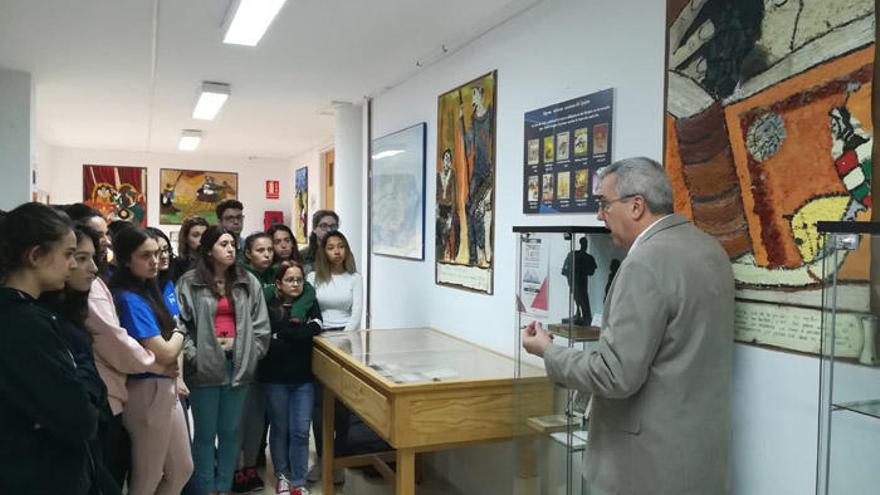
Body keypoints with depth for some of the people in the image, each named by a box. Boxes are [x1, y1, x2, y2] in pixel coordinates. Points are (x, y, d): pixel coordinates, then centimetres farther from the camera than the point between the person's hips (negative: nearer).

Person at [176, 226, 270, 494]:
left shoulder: (248, 283, 7)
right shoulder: (189, 283, -4)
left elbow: (260, 325, 7)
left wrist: (250, 355, 0)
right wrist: (193, 357, -13)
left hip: (238, 365, 3)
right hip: (205, 366, -3)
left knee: (230, 431, 12)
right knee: (205, 432, 7)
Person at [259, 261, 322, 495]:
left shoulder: (309, 304, 4)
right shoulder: (269, 308, -6)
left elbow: (315, 328, -12)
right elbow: (269, 343, -15)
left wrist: (283, 334, -11)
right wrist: (298, 330, -10)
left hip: (303, 378, 2)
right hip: (276, 378, -1)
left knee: (301, 432, 2)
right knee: (279, 429, 13)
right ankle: (282, 475, 31)